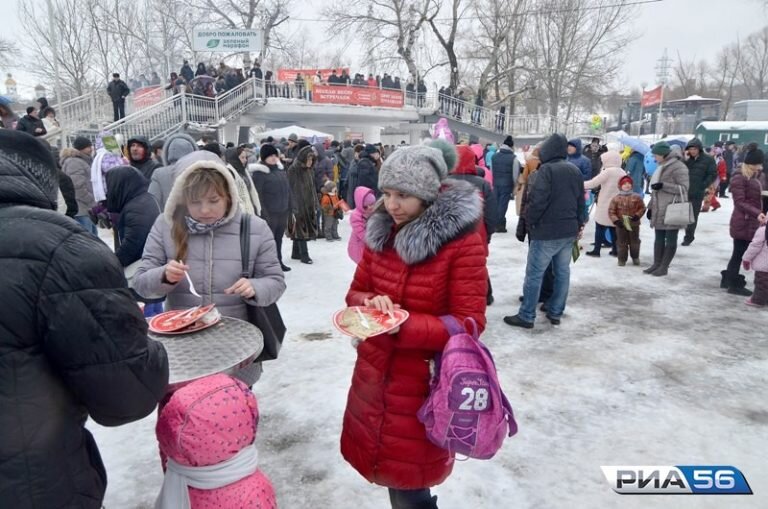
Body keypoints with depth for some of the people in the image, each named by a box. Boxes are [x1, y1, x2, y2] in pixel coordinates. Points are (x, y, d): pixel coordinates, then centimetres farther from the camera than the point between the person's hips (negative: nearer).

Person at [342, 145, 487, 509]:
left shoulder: (463, 242, -18)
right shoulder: (380, 231, 0)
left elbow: (468, 323, -18)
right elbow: (356, 292, 8)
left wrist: (403, 326, -29)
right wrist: (370, 303, -16)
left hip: (424, 381, -5)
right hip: (374, 374, 6)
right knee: (388, 466, 22)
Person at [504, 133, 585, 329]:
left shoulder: (546, 170, -15)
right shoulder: (575, 171, 11)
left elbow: (537, 201, -20)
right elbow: (581, 201, 16)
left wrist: (529, 222, -5)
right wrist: (579, 224, 24)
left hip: (547, 231, -8)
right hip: (569, 231, 8)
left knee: (534, 274, -2)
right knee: (562, 272, 13)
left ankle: (526, 316, 3)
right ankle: (555, 312, 21)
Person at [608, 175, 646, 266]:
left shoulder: (637, 197, -4)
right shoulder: (616, 198, -7)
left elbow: (642, 208, 2)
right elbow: (611, 211, -4)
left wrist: (637, 215, -15)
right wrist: (616, 220, -16)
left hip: (634, 224, 1)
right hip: (621, 225, -1)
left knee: (634, 242, 13)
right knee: (621, 243, 6)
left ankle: (635, 258, 32)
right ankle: (622, 259, 17)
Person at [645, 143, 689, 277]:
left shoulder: (678, 167, -12)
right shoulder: (662, 167, 16)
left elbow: (684, 188, -17)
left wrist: (663, 186, -23)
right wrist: (651, 207, 19)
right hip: (659, 210, 9)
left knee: (670, 239, 1)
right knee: (659, 238, 12)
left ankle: (664, 267, 4)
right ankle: (656, 264, 19)